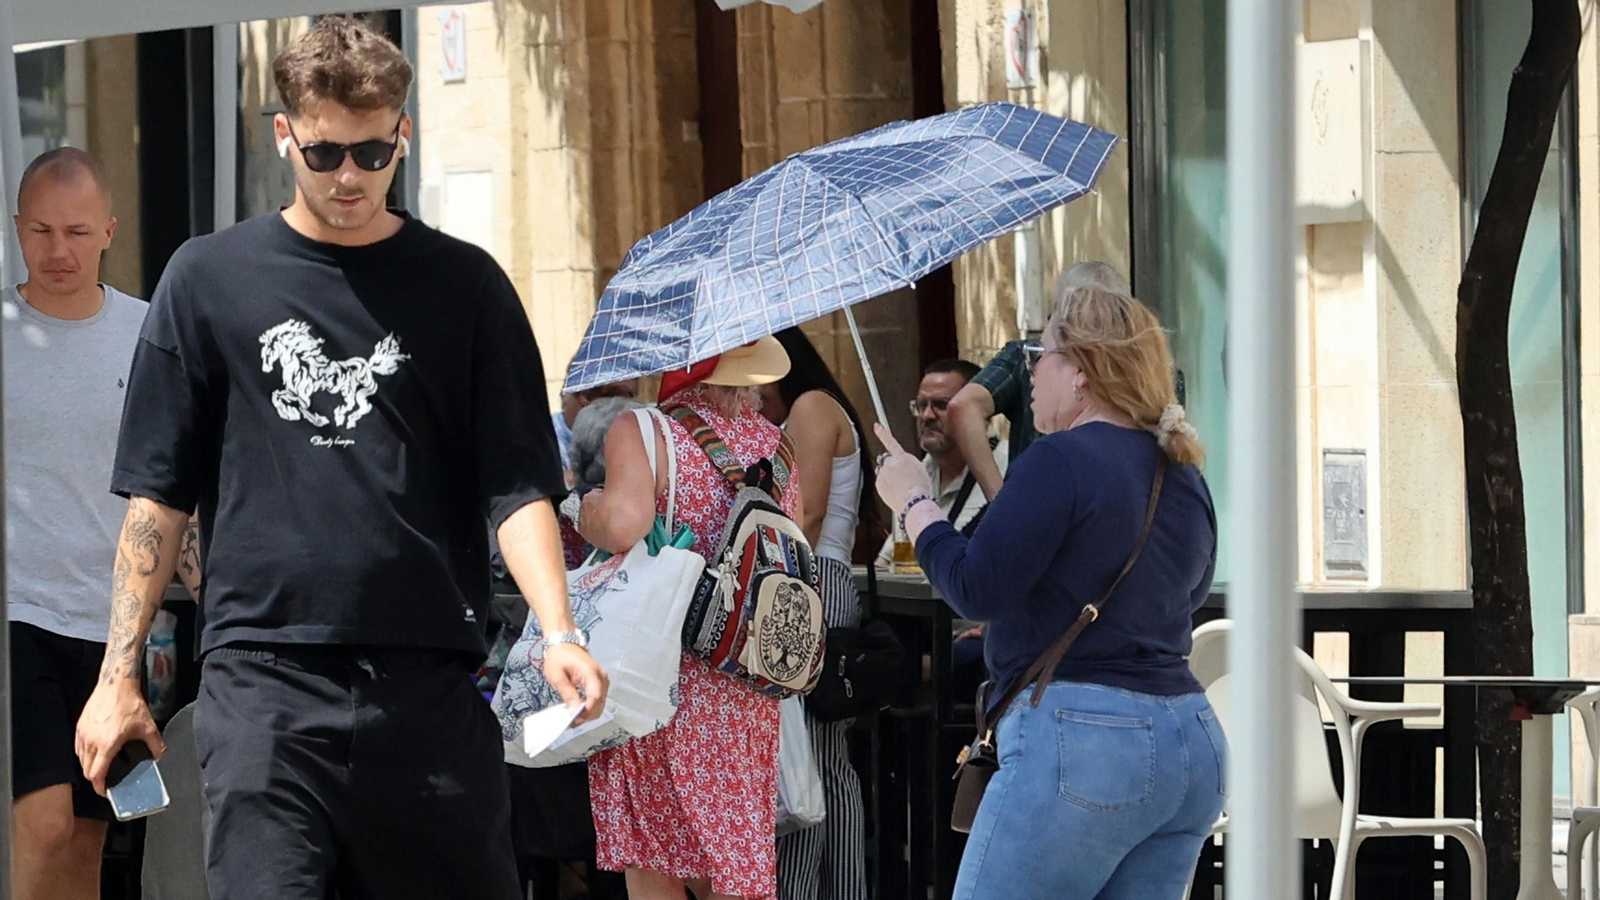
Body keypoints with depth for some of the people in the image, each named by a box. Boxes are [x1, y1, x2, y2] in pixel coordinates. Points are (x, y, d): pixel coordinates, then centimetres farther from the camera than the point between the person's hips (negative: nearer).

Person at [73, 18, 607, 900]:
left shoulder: (465, 286, 8)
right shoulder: (209, 279, 8)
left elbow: (516, 487, 4)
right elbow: (158, 495, 10)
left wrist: (557, 633, -12)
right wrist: (119, 675, 4)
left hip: (429, 684, 1)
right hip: (262, 671, -1)